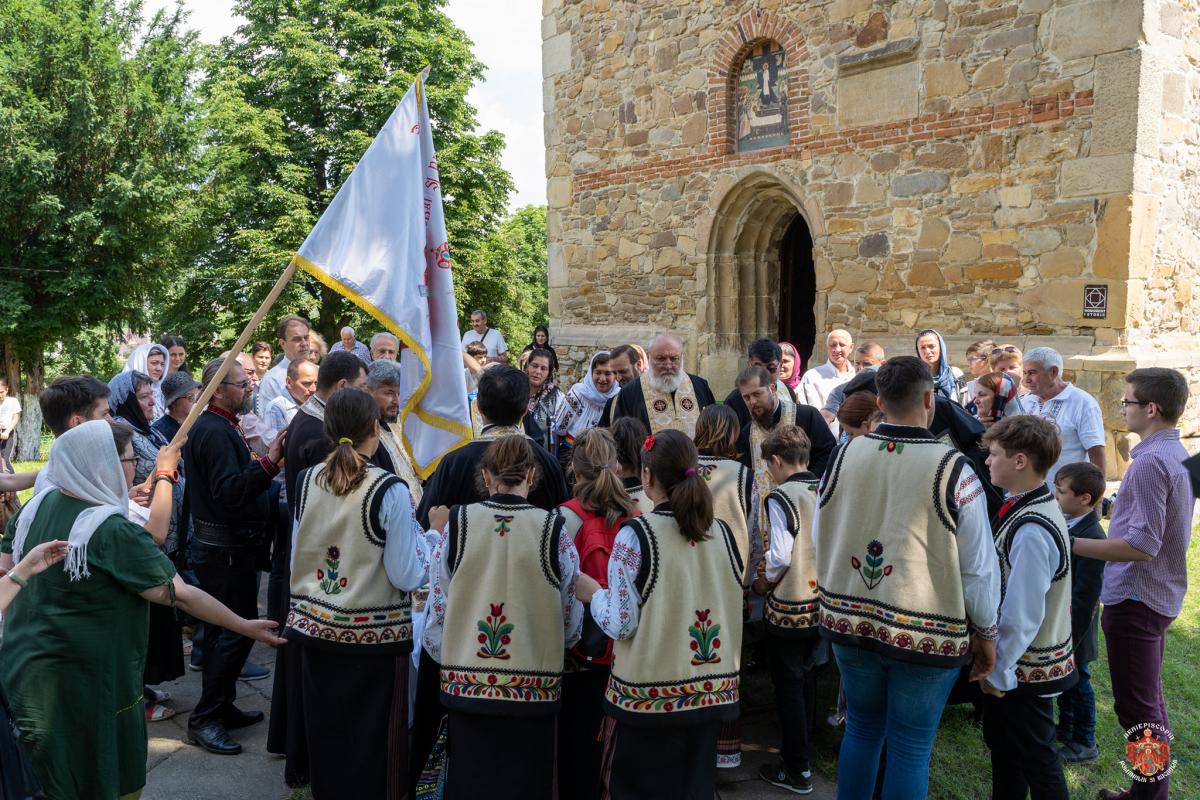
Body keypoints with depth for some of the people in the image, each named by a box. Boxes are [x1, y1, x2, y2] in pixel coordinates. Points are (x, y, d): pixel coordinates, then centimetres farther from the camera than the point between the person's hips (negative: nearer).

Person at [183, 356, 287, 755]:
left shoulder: (217, 427, 15)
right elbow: (230, 493, -29)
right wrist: (268, 461, -31)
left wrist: (264, 462, 11)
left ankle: (220, 708, 30)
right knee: (237, 631, -5)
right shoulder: (215, 431, -19)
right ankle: (204, 719, 4)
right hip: (226, 550, -11)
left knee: (225, 631, 18)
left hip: (225, 546, 11)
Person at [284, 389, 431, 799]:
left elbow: (296, 559, 9)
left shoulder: (307, 480, -2)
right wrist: (423, 534, 0)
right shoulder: (390, 490, -18)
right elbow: (408, 577, -16)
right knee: (372, 749, 10)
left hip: (313, 627, 5)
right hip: (373, 635, -5)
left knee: (324, 739, 20)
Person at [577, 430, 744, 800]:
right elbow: (732, 611, 7)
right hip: (713, 689, 5)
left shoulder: (635, 534, -16)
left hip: (649, 695, -4)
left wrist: (593, 594, 1)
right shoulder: (721, 532, -2)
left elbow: (621, 624, -16)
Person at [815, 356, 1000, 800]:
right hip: (926, 633, -3)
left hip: (851, 621, 4)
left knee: (861, 729, 21)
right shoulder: (953, 470, -17)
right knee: (911, 749, 11)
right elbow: (977, 567, -10)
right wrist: (985, 634, 5)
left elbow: (820, 541, 4)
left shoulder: (844, 456, -6)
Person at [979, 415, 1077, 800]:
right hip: (1010, 658, 9)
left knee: (1034, 757, 11)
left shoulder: (1031, 531, -30)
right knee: (1001, 741, 23)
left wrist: (999, 673, -18)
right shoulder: (1022, 508, -1)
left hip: (1026, 668, -9)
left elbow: (1021, 616, -28)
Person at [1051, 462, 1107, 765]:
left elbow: (1084, 595, -25)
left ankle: (1084, 744, 25)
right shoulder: (1068, 524, 1)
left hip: (1074, 628, -8)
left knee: (1077, 682, 8)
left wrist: (1070, 636, -21)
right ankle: (1066, 727, 40)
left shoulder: (1091, 537, -27)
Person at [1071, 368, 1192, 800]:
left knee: (1136, 707, 2)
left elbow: (1143, 545, -26)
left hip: (1135, 600, -10)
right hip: (1161, 594, 10)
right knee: (1150, 700, 21)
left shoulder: (1150, 461, -22)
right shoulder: (1178, 454, 9)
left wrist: (1073, 544, -24)